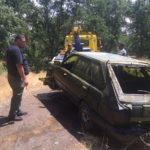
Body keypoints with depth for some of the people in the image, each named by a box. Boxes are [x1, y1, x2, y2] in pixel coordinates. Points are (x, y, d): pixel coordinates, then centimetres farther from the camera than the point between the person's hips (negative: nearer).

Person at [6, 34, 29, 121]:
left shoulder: (11, 48, 13)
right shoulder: (16, 50, -20)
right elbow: (19, 66, -26)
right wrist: (25, 78, -23)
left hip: (13, 76, 10)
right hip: (16, 77, -10)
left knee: (17, 95, 20)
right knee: (17, 96, 0)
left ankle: (17, 111, 31)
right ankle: (12, 115, 9)